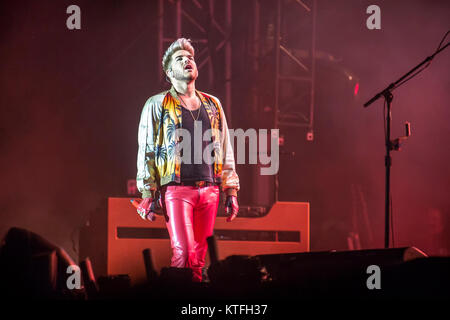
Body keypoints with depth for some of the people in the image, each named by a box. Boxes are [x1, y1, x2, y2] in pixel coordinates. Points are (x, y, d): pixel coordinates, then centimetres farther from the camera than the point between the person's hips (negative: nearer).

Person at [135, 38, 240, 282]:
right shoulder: (157, 105, 6)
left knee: (199, 257, 4)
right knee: (183, 253, -14)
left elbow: (225, 150, 19)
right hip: (176, 188, -4)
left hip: (209, 189, 4)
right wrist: (148, 194, -6)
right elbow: (146, 151, 2)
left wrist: (231, 191, 13)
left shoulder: (213, 105, 18)